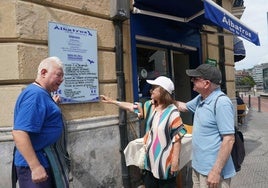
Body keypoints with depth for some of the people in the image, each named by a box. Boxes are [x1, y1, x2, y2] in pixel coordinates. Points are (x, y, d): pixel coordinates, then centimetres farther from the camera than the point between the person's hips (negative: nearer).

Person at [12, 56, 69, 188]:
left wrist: (53, 105, 21)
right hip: (35, 165, -10)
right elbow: (19, 133, -30)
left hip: (46, 161, 10)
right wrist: (36, 167, -29)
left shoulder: (42, 93, 11)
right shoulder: (35, 94, -21)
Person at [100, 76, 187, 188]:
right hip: (150, 160, 7)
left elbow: (177, 138, -18)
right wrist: (111, 101, 14)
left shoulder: (172, 112, -20)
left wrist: (175, 162, -16)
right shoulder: (150, 106, 0)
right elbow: (132, 107, 12)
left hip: (165, 163, -6)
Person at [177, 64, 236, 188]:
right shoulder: (200, 98, 4)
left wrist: (216, 171, -24)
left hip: (212, 170, -8)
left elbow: (229, 139, -24)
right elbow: (184, 107, 24)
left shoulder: (221, 102, -23)